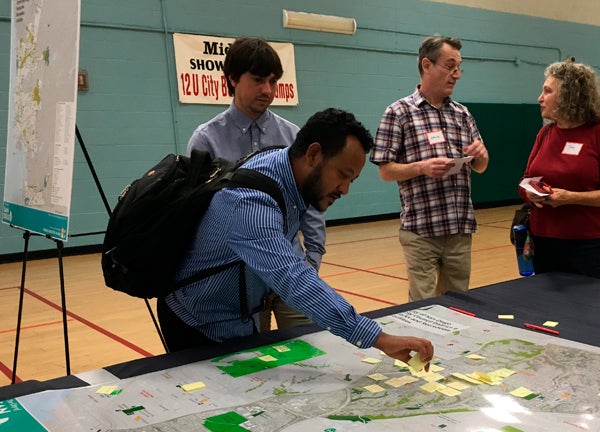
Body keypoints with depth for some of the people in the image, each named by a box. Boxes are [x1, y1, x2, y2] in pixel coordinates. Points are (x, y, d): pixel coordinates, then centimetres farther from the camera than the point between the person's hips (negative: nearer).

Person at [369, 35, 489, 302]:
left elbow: (480, 167, 16)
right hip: (420, 230, -5)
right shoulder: (399, 112, -4)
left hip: (461, 228, 5)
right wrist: (422, 167, -22)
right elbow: (386, 171, -6)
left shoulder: (462, 114, 11)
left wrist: (480, 154, -6)